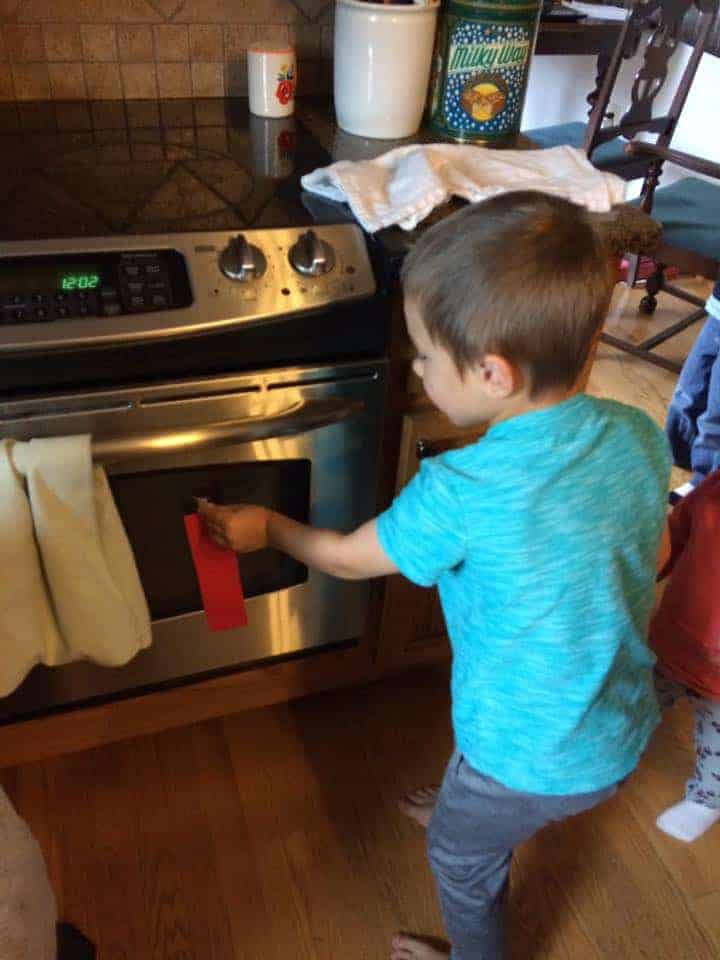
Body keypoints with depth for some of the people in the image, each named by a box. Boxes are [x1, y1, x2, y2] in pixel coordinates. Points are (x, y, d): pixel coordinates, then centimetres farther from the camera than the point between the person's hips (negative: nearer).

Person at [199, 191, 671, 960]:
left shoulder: (460, 494, -33)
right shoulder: (640, 437, -16)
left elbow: (345, 558, -14)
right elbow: (653, 555, 2)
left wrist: (266, 527, 3)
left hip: (532, 760, -5)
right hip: (626, 734, 6)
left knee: (459, 858, 27)